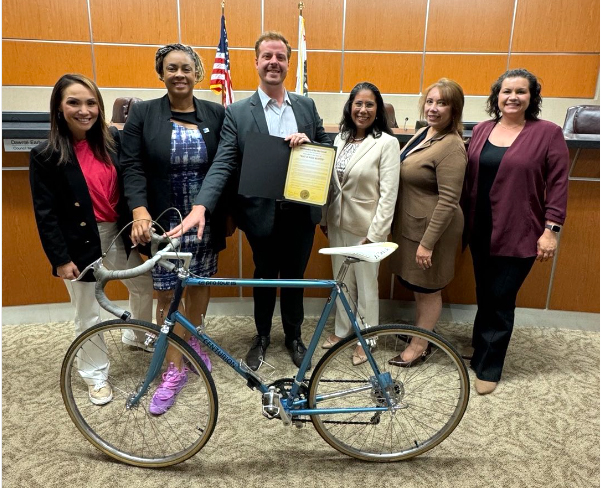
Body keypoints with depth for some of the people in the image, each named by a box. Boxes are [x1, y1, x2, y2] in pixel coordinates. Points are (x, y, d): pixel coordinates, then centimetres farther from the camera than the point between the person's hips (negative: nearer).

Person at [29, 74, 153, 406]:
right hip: (80, 242, -4)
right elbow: (45, 214, -10)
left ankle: (136, 337, 47)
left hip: (116, 234, 5)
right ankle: (96, 375, 29)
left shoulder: (110, 143, 1)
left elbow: (124, 188, 6)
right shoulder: (45, 156, -11)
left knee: (144, 287, 18)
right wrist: (60, 258, -12)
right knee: (88, 316, 7)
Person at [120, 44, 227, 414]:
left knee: (199, 285, 14)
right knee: (168, 294, 4)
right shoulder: (142, 114, -1)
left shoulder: (215, 114, 3)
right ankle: (174, 370, 19)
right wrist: (140, 210, -22)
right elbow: (133, 167, -8)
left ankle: (193, 341, 40)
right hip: (163, 222, -1)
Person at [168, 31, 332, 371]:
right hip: (263, 212, -2)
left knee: (295, 277, 16)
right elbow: (222, 165, -13)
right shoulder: (238, 113, -4)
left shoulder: (307, 106, 6)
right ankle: (262, 335, 38)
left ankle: (294, 335, 37)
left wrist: (309, 142, -13)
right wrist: (201, 207, -27)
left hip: (301, 211, 2)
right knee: (264, 277, 15)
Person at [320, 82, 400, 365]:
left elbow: (388, 193, -14)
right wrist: (324, 218, 10)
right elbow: (330, 183, 10)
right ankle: (342, 329, 37)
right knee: (342, 281, 18)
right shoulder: (340, 139, 6)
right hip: (337, 223, 6)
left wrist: (375, 234, -16)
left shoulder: (387, 142, -11)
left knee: (366, 285, 8)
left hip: (365, 227, -5)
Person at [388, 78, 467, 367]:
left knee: (427, 287, 9)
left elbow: (448, 201, -24)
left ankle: (420, 345, 27)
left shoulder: (451, 147, -21)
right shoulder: (424, 132, 7)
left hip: (431, 227, -9)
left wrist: (428, 242, -23)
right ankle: (421, 329, 42)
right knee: (415, 284, 21)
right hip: (410, 223, 9)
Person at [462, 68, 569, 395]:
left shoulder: (548, 133, -6)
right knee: (485, 296, 15)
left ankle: (487, 367, 18)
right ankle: (484, 351, 34)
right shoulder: (481, 130, 7)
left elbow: (558, 183, -6)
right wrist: (462, 220, 11)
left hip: (518, 235, -4)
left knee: (500, 301, 2)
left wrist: (551, 229, -11)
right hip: (480, 230, 4)